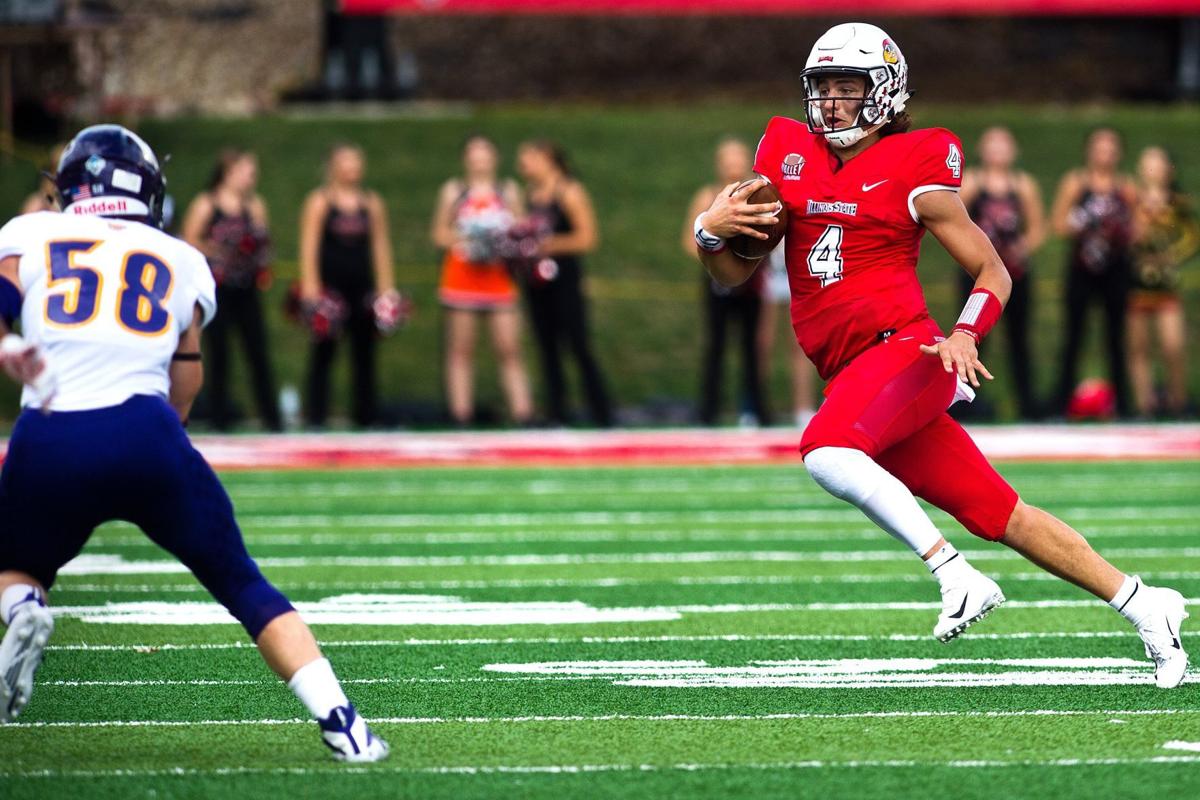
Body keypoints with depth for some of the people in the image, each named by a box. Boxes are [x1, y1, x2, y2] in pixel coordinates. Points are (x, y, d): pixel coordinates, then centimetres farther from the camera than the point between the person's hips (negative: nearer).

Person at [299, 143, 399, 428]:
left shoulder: (372, 203, 11)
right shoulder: (319, 201, -1)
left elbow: (380, 245, 14)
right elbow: (309, 245, -5)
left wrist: (386, 287, 10)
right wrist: (310, 285, -13)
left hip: (362, 287, 4)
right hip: (329, 285, -4)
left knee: (364, 352, 6)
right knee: (324, 352, -1)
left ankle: (366, 415, 12)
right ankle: (316, 417, 1)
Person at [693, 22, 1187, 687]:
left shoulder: (913, 173, -2)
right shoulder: (788, 155, 13)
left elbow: (993, 273, 2)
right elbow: (734, 274, 16)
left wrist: (965, 334, -16)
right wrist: (710, 231, -6)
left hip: (903, 348, -5)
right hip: (850, 374, 6)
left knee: (826, 451, -33)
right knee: (1001, 516, 4)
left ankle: (957, 577, -26)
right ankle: (1143, 606, 13)